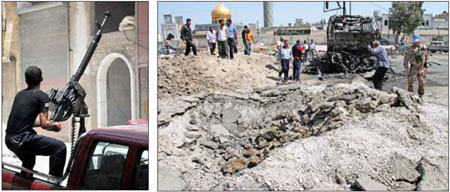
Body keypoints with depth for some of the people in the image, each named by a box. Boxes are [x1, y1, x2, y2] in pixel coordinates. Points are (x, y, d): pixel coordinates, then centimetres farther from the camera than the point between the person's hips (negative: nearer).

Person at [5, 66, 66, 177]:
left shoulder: (19, 94, 18)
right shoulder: (42, 96, -4)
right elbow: (44, 124, -9)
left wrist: (49, 124, 27)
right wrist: (54, 126, 12)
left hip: (9, 140, 9)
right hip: (22, 139, -9)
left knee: (28, 164, 35)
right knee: (60, 147, -7)